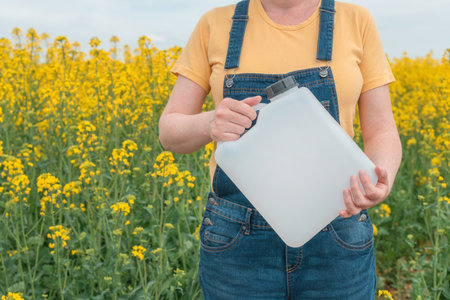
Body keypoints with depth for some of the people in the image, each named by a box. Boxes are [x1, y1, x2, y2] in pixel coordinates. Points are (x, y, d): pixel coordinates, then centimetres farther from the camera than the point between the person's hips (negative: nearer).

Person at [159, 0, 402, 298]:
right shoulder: (215, 25, 1)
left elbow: (382, 136, 2)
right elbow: (170, 132, 2)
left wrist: (382, 182, -21)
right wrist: (211, 124, -21)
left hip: (334, 242, 0)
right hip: (239, 243, 1)